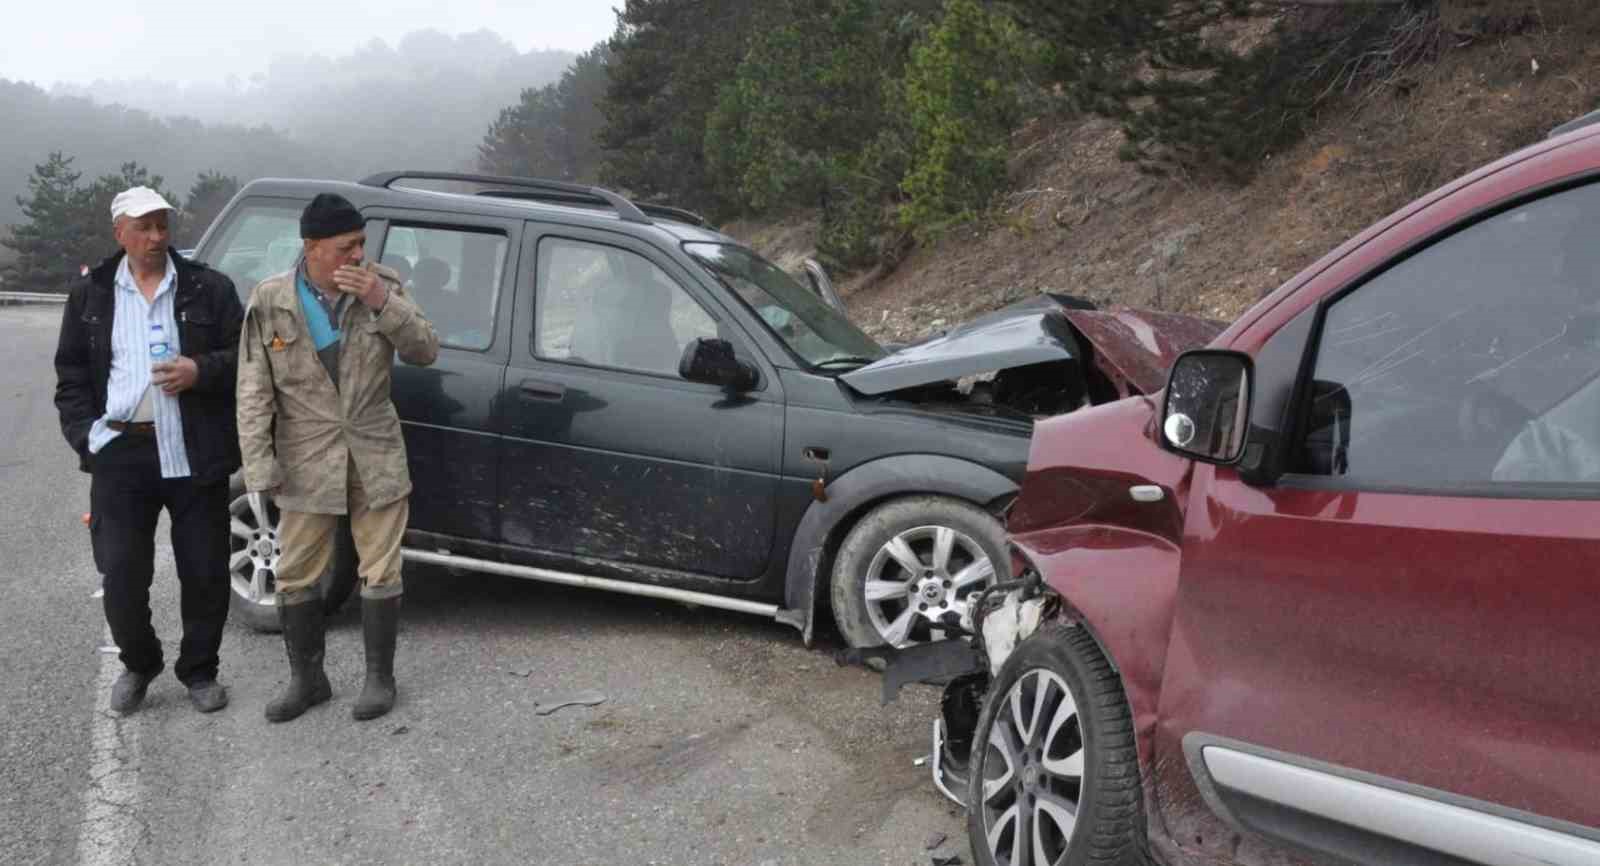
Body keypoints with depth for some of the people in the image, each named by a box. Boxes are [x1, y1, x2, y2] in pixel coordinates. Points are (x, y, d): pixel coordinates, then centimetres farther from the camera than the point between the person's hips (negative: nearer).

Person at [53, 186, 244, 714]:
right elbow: (72, 375, 12)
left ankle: (198, 671, 24)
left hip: (195, 453, -1)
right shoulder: (90, 296, 9)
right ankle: (138, 664, 26)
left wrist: (201, 371, -15)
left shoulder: (210, 288, 3)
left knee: (205, 573, 5)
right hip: (119, 453, 1)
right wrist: (85, 432, -1)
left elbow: (246, 355, 3)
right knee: (120, 575, 1)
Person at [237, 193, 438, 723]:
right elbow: (254, 393, -5)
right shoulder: (270, 302, -6)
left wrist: (383, 301, -22)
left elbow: (425, 352, -7)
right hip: (307, 463, 0)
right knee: (296, 576, 9)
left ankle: (380, 677, 22)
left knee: (380, 572, 7)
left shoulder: (381, 286, -3)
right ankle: (306, 679, 26)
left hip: (376, 457, 0)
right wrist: (260, 468, -10)